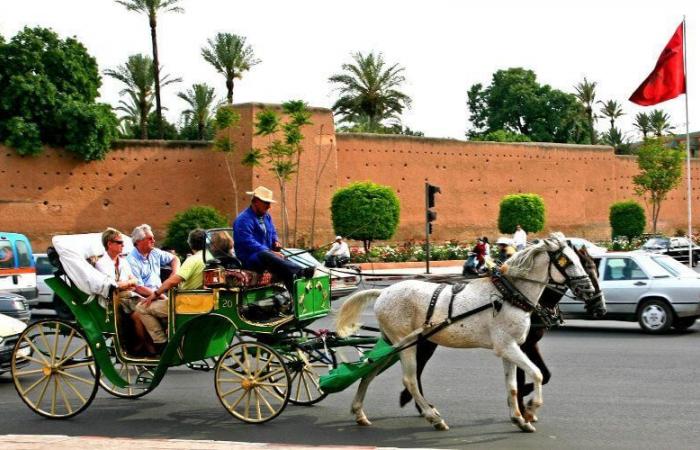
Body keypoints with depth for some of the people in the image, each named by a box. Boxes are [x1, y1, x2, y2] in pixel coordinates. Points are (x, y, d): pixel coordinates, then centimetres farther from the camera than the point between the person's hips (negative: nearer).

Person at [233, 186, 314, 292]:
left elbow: (273, 233, 32)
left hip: (267, 254, 8)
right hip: (249, 259, -8)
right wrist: (271, 252, -23)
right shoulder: (244, 219, -11)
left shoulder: (266, 216, 18)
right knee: (266, 256, -41)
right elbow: (248, 243, -19)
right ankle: (300, 271, -58)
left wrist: (276, 242, 7)